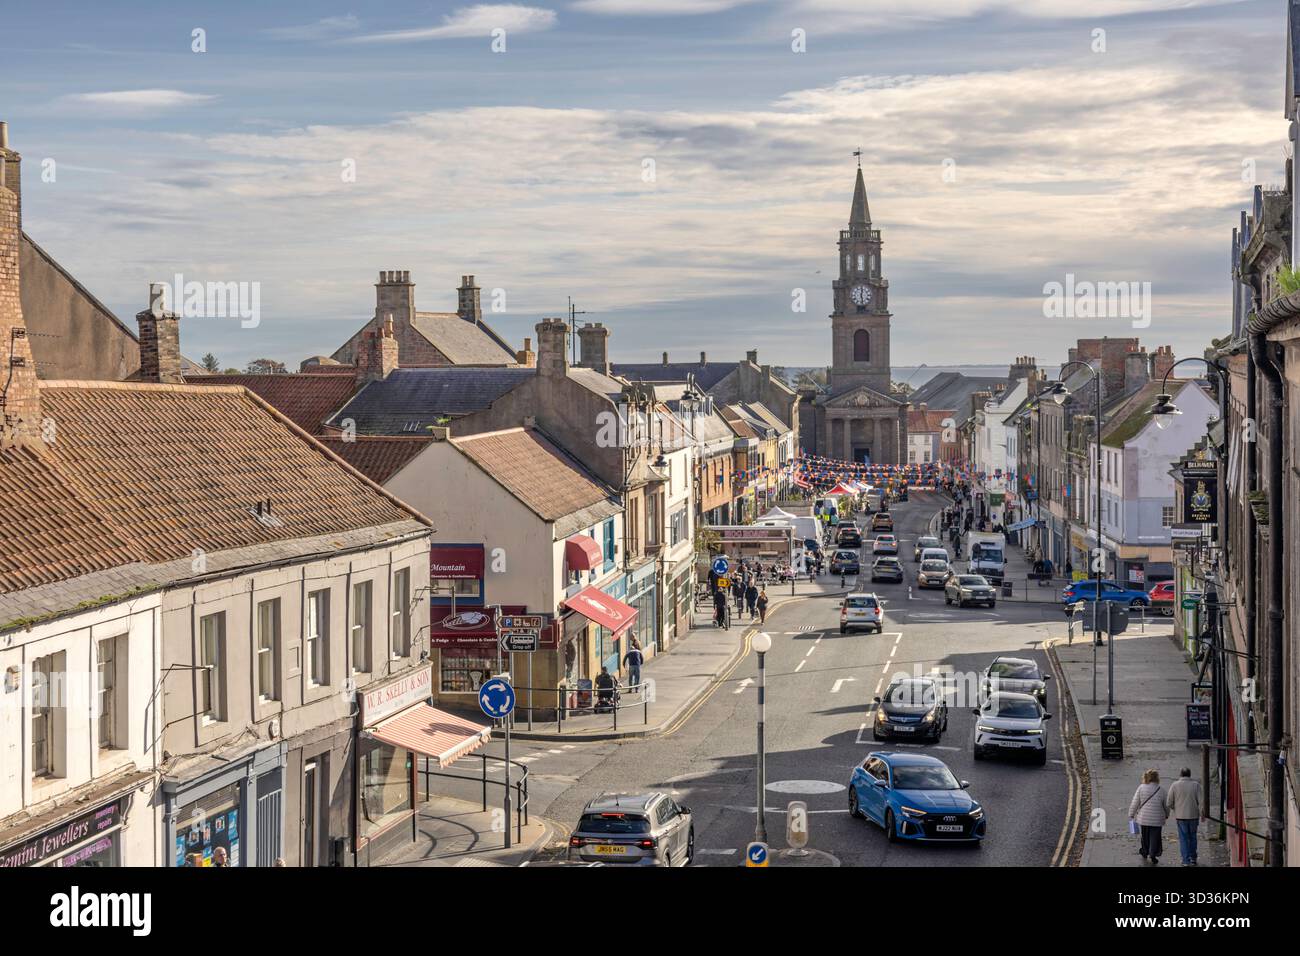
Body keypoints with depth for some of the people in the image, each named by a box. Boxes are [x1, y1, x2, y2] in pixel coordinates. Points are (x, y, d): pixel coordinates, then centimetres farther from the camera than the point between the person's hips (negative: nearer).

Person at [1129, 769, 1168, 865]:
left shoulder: (1141, 788, -5)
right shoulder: (1161, 790, -6)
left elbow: (1135, 803, -3)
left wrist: (1131, 815, 6)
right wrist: (1166, 815, 22)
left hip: (1143, 818, 2)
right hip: (1157, 819, -2)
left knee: (1145, 837, 17)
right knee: (1154, 838, 5)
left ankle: (1144, 854, 27)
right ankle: (1152, 856, 0)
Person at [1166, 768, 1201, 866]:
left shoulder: (1175, 785, -5)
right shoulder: (1196, 785, -4)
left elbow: (1168, 803, -4)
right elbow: (1201, 801, -8)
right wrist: (1201, 814, 3)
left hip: (1180, 816, -1)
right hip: (1193, 815, 1)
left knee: (1184, 838, 7)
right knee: (1192, 836, 18)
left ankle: (1186, 860, 6)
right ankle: (1193, 858, 21)